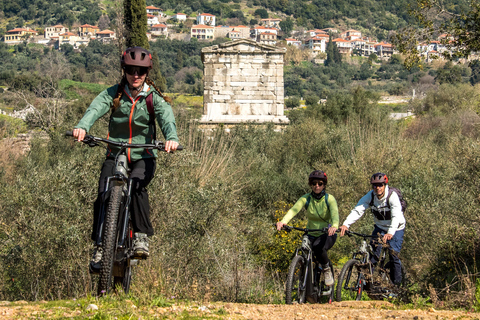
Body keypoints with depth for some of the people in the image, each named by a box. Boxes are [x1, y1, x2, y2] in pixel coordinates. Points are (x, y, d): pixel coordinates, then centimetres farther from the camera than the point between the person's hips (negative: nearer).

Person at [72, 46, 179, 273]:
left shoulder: (154, 98, -1)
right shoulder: (113, 94, -1)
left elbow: (166, 118, -20)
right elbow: (96, 109, -20)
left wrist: (171, 138, -43)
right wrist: (82, 127, -43)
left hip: (143, 156, -1)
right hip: (115, 154, 1)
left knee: (136, 185, -31)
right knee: (103, 196, -17)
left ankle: (142, 235, -21)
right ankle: (100, 246, -4)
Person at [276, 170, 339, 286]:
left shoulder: (329, 199, -11)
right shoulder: (306, 198, -7)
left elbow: (335, 214, -29)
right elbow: (294, 210, -24)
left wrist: (334, 226, -53)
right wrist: (283, 221, -45)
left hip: (327, 234, -3)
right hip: (311, 235, 3)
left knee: (318, 247, -34)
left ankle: (327, 271, -8)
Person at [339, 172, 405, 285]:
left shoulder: (392, 196, -29)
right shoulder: (370, 196, -18)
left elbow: (396, 216, -41)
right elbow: (357, 210, -29)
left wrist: (390, 233, -58)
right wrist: (346, 224, -45)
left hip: (396, 228, -4)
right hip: (380, 227, 4)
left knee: (393, 253, -13)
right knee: (373, 251, -13)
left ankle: (397, 282, 4)